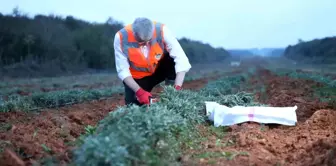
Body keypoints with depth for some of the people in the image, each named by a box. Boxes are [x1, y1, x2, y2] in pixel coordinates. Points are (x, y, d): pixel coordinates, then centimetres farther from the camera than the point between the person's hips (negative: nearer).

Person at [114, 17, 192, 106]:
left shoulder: (161, 30, -30)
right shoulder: (121, 37, -29)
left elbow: (181, 59, -32)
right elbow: (123, 70, -22)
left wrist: (177, 88, -42)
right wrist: (139, 91, -31)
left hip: (160, 69, 1)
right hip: (138, 77, 0)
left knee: (173, 60, -29)